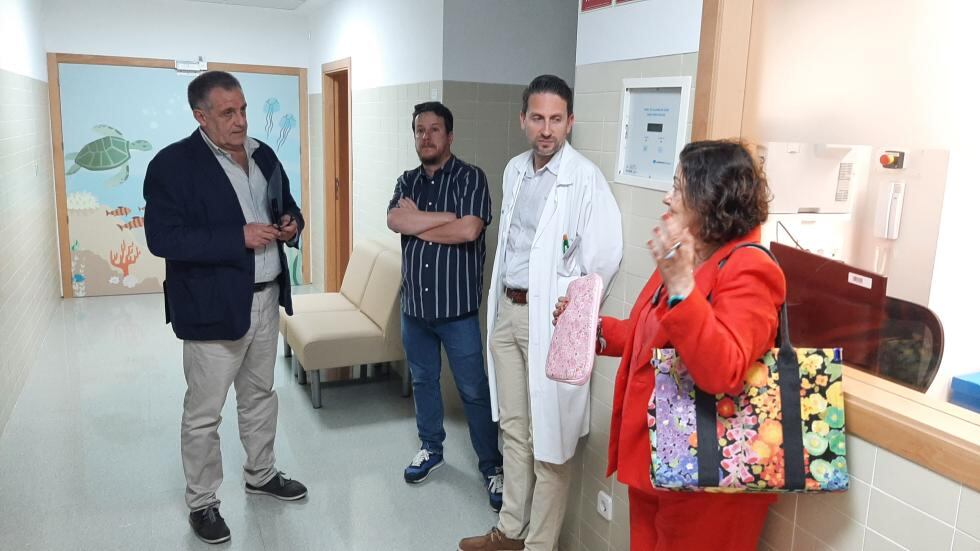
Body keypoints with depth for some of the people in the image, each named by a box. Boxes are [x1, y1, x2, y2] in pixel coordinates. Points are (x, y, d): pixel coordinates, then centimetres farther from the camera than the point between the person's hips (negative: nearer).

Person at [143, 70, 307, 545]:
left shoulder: (263, 154, 7)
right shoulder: (172, 163, -13)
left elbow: (286, 205, 19)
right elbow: (163, 238, -20)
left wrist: (291, 224, -4)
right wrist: (238, 238, -25)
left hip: (266, 298, 6)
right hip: (213, 306, -6)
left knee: (260, 395, 21)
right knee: (204, 412, 6)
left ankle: (260, 474, 40)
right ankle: (201, 503, 25)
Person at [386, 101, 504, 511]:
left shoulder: (470, 178, -8)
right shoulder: (407, 181, 8)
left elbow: (469, 230, -23)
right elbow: (395, 220, -11)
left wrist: (417, 224, -11)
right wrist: (447, 217, -17)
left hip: (457, 306, -5)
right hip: (414, 303, 6)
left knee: (474, 391, 2)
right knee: (423, 381, 19)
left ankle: (493, 466, 16)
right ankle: (431, 448, 38)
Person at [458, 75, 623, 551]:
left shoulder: (585, 178, -14)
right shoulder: (514, 170, 10)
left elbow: (604, 254, -17)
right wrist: (501, 298, 15)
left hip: (550, 318, -7)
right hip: (507, 310, 7)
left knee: (549, 437, 3)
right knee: (513, 427, 17)